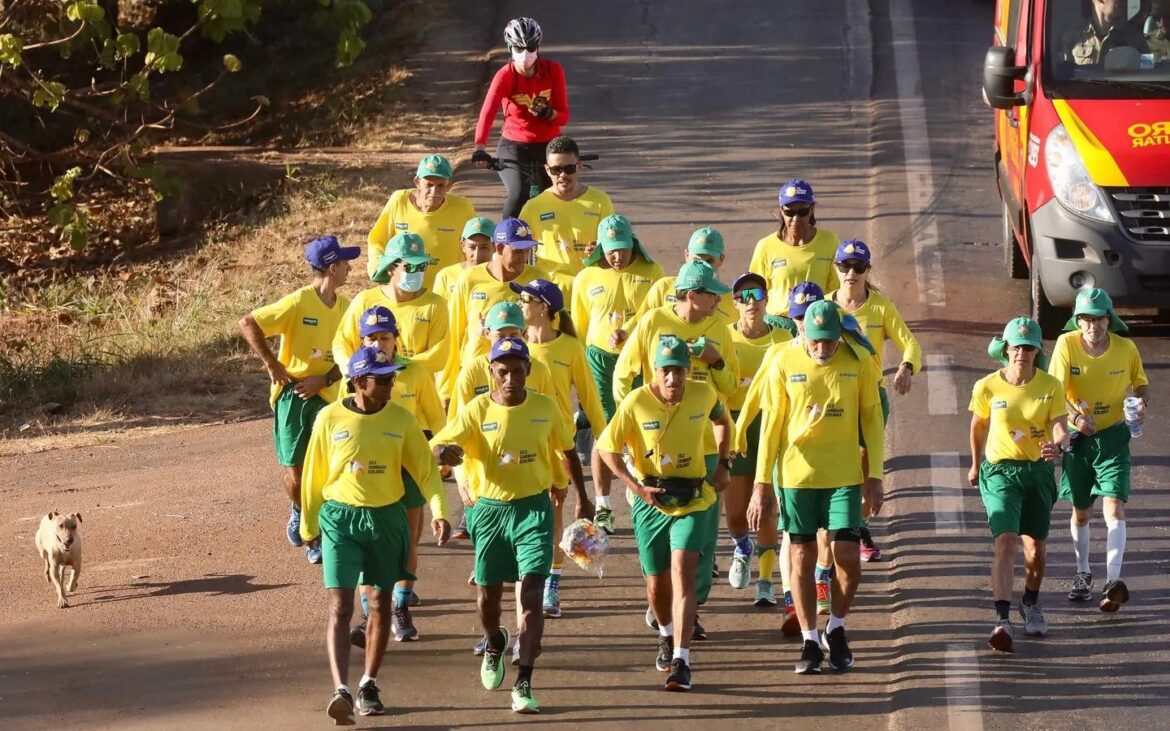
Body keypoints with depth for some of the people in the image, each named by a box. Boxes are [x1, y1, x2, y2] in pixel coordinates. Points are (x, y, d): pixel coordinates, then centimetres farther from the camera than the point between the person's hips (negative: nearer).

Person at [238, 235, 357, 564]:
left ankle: (318, 537, 7)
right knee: (295, 472, -1)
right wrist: (271, 363, -15)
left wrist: (324, 380, -11)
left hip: (326, 397, 3)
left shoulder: (345, 307, 4)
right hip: (292, 395, -3)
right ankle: (298, 511, 32)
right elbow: (247, 323, -13)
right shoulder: (297, 303, -12)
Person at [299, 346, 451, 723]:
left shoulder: (401, 420, -2)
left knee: (380, 605, 11)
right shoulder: (330, 419, -6)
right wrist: (308, 526, 10)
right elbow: (314, 474, 4)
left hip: (387, 519, 2)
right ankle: (341, 690, -20)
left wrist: (439, 511, -16)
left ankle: (369, 685, 27)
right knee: (340, 608, -11)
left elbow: (425, 469, -1)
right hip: (340, 518, -2)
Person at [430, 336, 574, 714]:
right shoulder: (477, 410, -8)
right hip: (491, 509, 1)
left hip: (534, 508, 0)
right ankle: (495, 644, 49)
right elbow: (439, 446, -17)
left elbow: (566, 448, 14)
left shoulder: (545, 408, -2)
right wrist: (446, 451, -42)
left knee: (532, 594, -12)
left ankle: (523, 686, -13)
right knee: (489, 594, 14)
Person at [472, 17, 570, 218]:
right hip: (514, 147, -3)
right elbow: (487, 114, -32)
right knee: (518, 195, -29)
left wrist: (547, 113, -31)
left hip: (548, 147, 3)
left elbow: (563, 117, -7)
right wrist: (480, 149, -49)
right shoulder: (505, 76, -18)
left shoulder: (553, 71, -11)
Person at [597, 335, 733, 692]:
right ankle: (667, 635, 46)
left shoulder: (703, 395, -7)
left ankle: (681, 660, -20)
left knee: (683, 573, -17)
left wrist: (722, 465, 9)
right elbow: (607, 448, -6)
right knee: (657, 581, 14)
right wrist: (636, 487, -16)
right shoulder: (636, 403, -15)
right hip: (650, 502, 1)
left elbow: (722, 421, 16)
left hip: (693, 501, -1)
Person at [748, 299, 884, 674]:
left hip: (845, 475, 0)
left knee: (848, 557, -5)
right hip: (797, 474, 0)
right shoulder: (785, 363, -4)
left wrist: (875, 475, 2)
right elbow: (771, 423, 0)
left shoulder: (859, 362, -3)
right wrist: (762, 483, 0)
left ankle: (836, 629, 18)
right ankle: (810, 641, 13)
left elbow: (871, 418, 5)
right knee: (803, 557, 3)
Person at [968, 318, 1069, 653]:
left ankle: (1031, 603, 42)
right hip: (1001, 471, -2)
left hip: (1039, 471, 2)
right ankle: (1002, 620, -28)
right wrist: (975, 466, 21)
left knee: (1036, 546, 12)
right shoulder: (987, 387, -8)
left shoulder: (1051, 386, -6)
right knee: (1005, 540, -20)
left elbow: (1061, 430, -13)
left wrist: (1058, 446, -37)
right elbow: (978, 427, 10)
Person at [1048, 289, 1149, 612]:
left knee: (1114, 507, -16)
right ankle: (1083, 574, 33)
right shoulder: (1067, 344, -11)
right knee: (1081, 512, 14)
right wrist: (1075, 416, -35)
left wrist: (1142, 404, -14)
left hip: (1113, 435, -1)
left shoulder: (1126, 348, -8)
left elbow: (1141, 383, 9)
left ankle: (1113, 580, -24)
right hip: (1078, 437, 1)